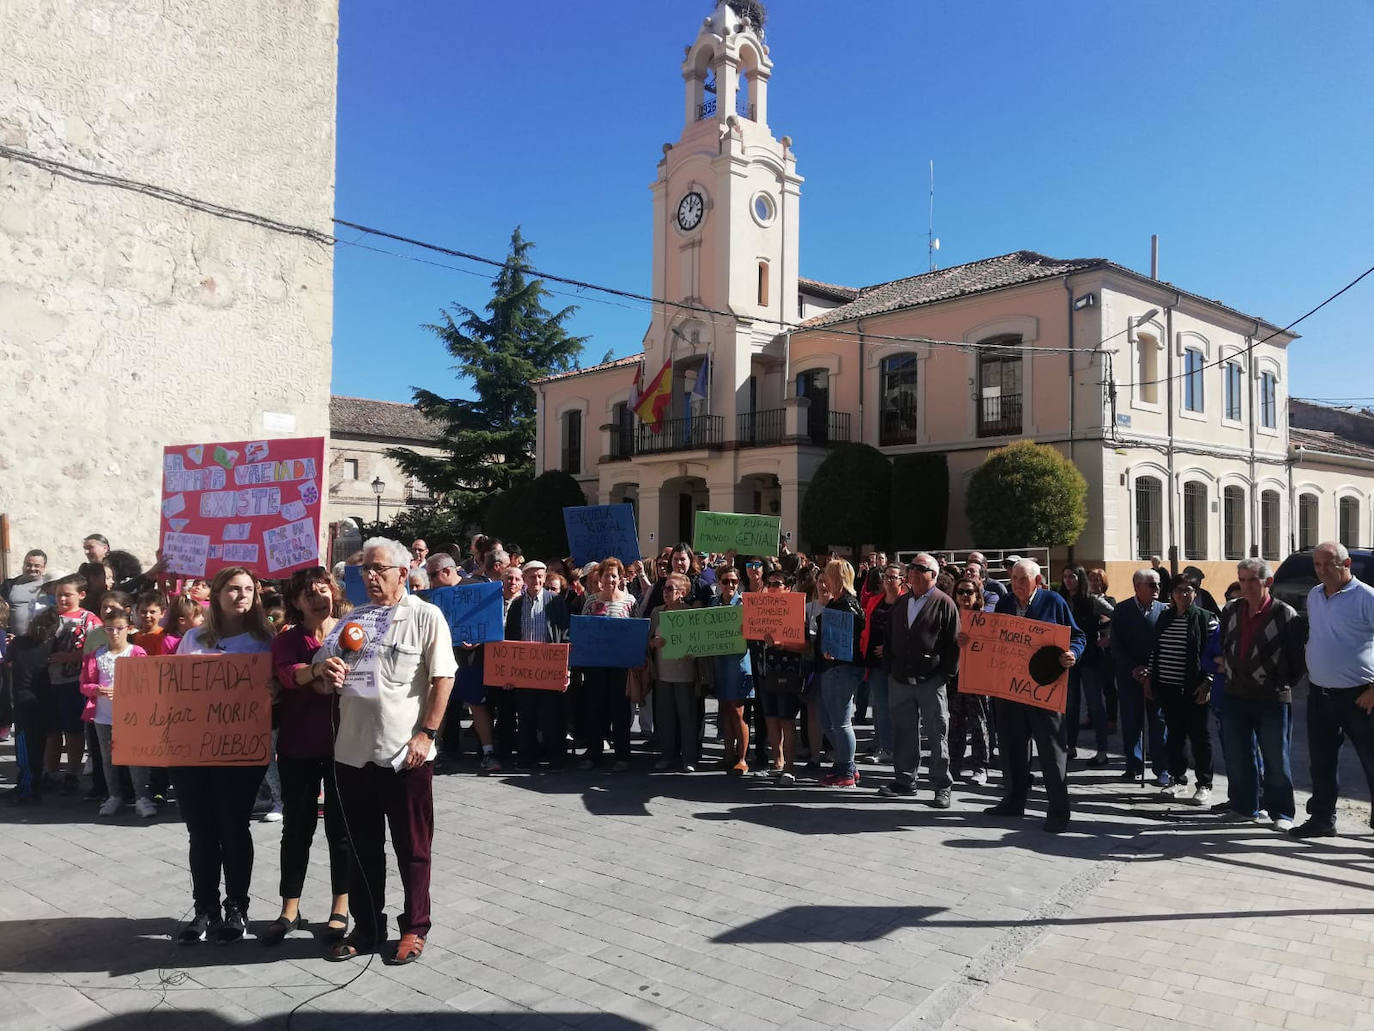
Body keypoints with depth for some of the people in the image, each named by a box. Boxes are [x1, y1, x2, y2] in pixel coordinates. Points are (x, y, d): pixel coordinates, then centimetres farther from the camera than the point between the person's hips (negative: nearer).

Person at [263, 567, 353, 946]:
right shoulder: (286, 640, 1)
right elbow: (287, 674, -19)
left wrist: (331, 684, -24)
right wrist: (316, 671, -40)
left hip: (343, 743, -1)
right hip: (297, 746, 1)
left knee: (340, 827, 8)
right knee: (296, 828, 10)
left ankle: (341, 907, 22)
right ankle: (289, 910, 23)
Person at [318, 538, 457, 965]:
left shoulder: (425, 616, -5)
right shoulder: (353, 619, 12)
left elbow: (443, 679, -9)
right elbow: (322, 662, 19)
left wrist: (426, 733, -15)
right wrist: (326, 668, -6)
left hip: (405, 753, -5)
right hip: (353, 751, 5)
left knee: (412, 848, 7)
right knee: (362, 847, 16)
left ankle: (414, 929, 22)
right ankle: (366, 928, 30)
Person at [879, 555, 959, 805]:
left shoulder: (944, 603, -3)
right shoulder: (900, 603, 14)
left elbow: (953, 643, -6)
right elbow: (890, 639, 19)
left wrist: (947, 675, -10)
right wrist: (890, 670, 12)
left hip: (931, 681, -5)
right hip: (900, 679, 5)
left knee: (938, 735, 3)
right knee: (903, 733, 10)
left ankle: (941, 787, 11)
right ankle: (904, 781, 21)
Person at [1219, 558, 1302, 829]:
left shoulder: (1285, 614, -9)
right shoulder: (1230, 611, 6)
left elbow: (1297, 659, -4)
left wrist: (1283, 684, -3)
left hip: (1272, 699, -5)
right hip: (1235, 696, 5)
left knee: (1276, 759, 4)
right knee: (1236, 757, 11)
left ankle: (1280, 812, 18)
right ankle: (1246, 807, 25)